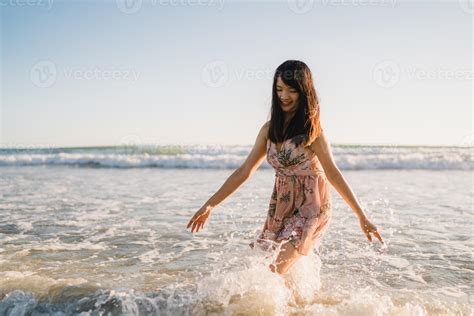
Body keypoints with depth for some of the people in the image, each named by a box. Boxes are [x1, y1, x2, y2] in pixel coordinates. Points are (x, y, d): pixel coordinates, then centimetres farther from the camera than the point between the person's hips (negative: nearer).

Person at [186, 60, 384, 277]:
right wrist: (210, 204, 4)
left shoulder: (312, 130, -11)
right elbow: (245, 171, 5)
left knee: (274, 273, -15)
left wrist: (362, 216, -15)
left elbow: (333, 174, -12)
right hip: (280, 208, 6)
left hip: (310, 208, -6)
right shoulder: (270, 129, 4)